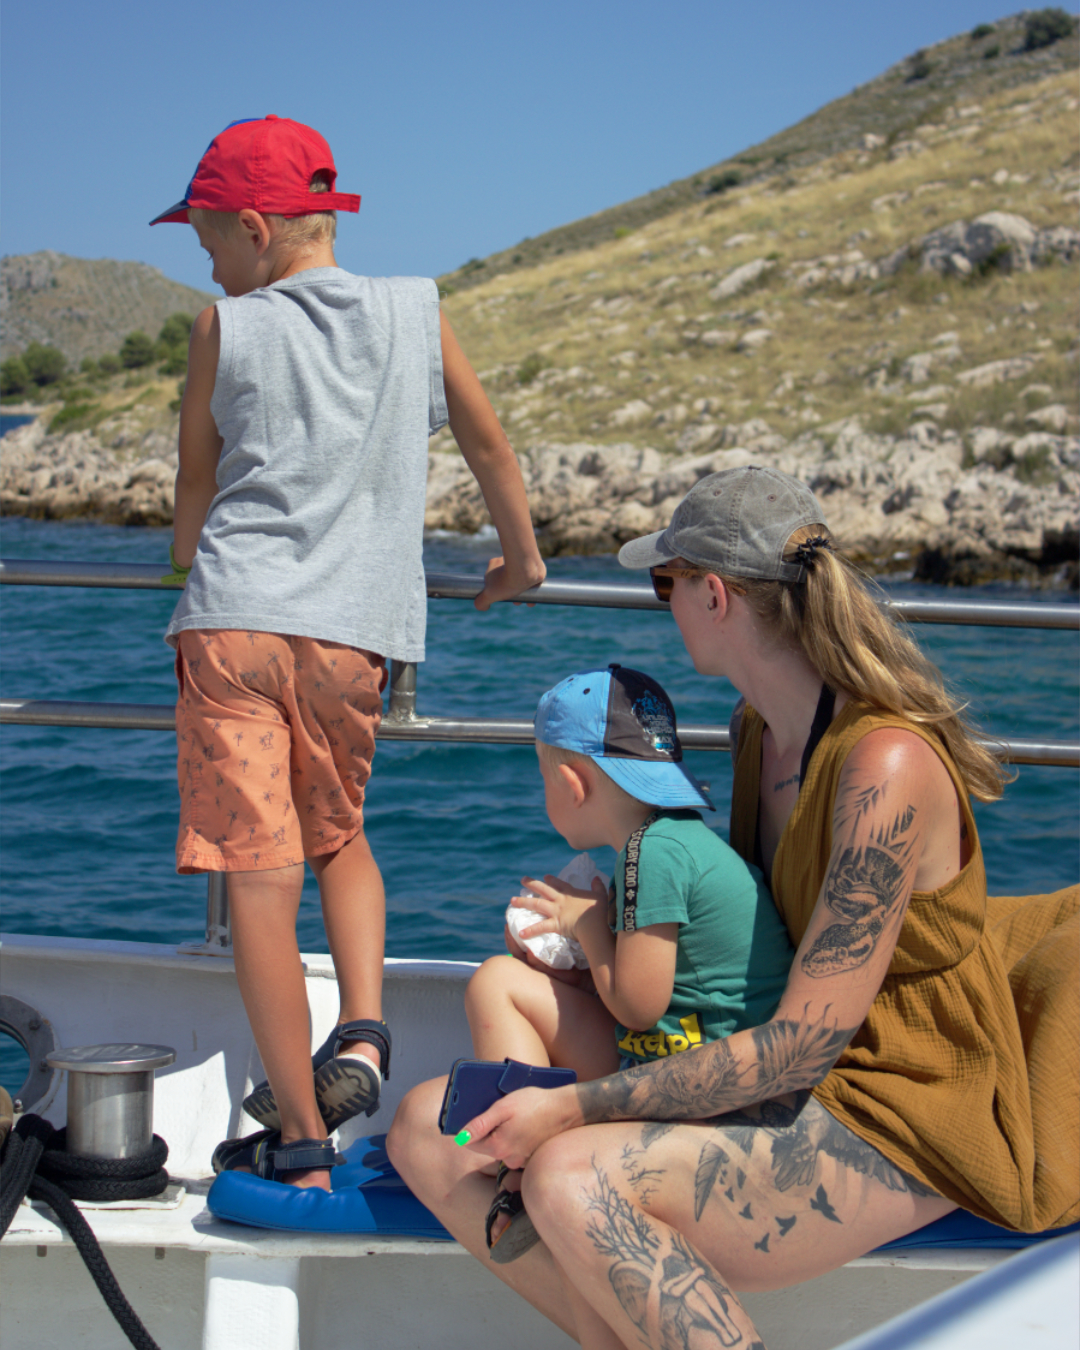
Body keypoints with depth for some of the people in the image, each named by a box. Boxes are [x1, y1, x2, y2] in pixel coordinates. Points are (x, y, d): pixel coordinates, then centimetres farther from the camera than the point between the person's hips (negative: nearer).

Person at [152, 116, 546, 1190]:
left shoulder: (225, 330, 5)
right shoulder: (416, 313, 10)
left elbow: (193, 493, 14)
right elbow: (490, 448, 20)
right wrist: (520, 557, 37)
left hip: (233, 619, -3)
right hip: (354, 630, 3)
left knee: (259, 879, -1)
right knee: (338, 839, 25)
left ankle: (300, 1140, 0)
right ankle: (363, 1035, 3)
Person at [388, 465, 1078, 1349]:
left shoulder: (887, 765, -23)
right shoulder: (758, 734, 6)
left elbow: (805, 1042, -24)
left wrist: (573, 1108, -23)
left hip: (902, 1116, -9)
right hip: (785, 1086, 9)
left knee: (570, 1178, -32)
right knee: (430, 1131, -5)